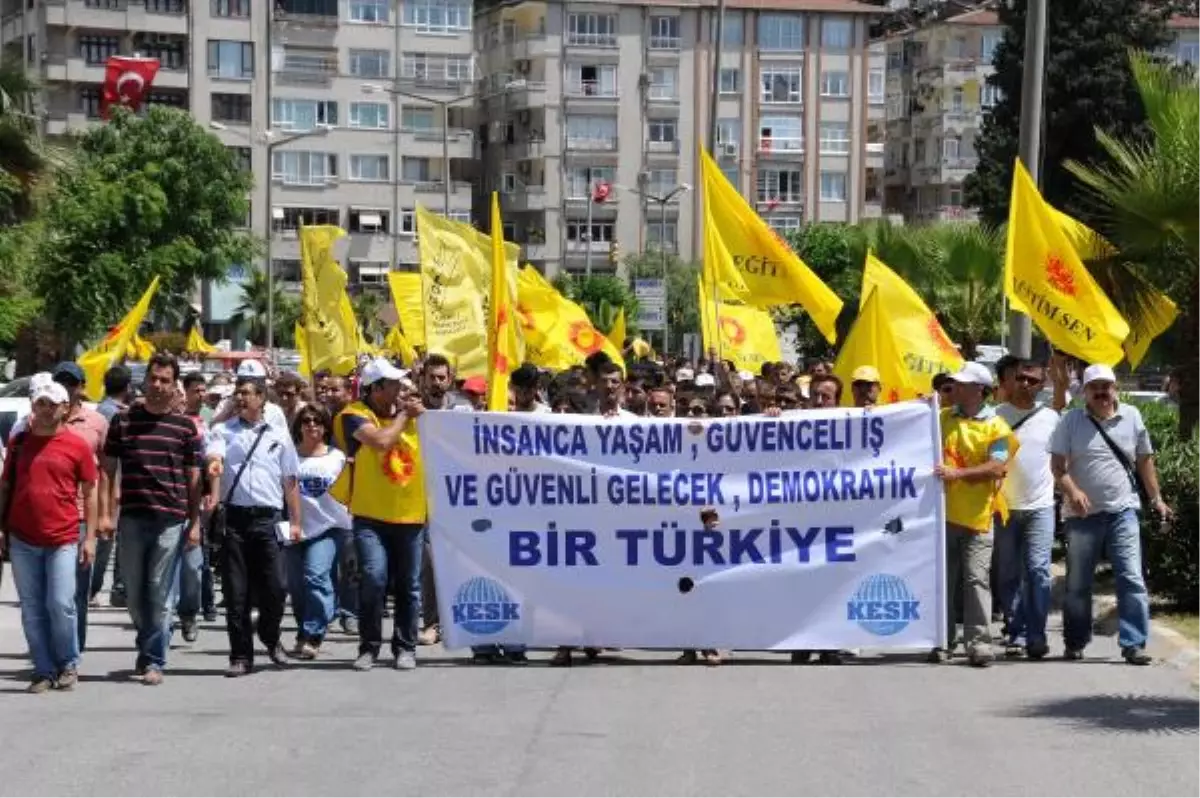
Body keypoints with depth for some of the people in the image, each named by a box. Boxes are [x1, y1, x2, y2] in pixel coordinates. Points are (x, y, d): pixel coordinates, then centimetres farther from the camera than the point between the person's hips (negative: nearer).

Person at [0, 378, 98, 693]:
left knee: (61, 605, -6)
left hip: (63, 540, -3)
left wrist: (89, 537, -1)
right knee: (32, 608, 5)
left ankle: (68, 665, 13)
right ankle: (44, 670, 13)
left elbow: (90, 492, 3)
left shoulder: (77, 445, 1)